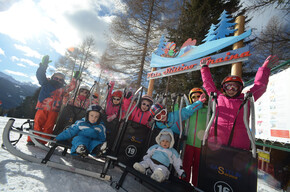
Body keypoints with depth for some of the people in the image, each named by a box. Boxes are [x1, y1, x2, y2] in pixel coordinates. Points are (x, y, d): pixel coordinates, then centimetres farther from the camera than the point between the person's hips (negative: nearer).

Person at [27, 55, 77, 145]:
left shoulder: (62, 89, 20)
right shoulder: (46, 84, 13)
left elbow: (71, 87, 25)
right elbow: (40, 75, 6)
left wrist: (75, 78, 21)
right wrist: (43, 65, -4)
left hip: (53, 111, 2)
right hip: (42, 108, -2)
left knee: (48, 127, -2)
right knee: (38, 124, -8)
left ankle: (42, 142, 5)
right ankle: (31, 140, 2)